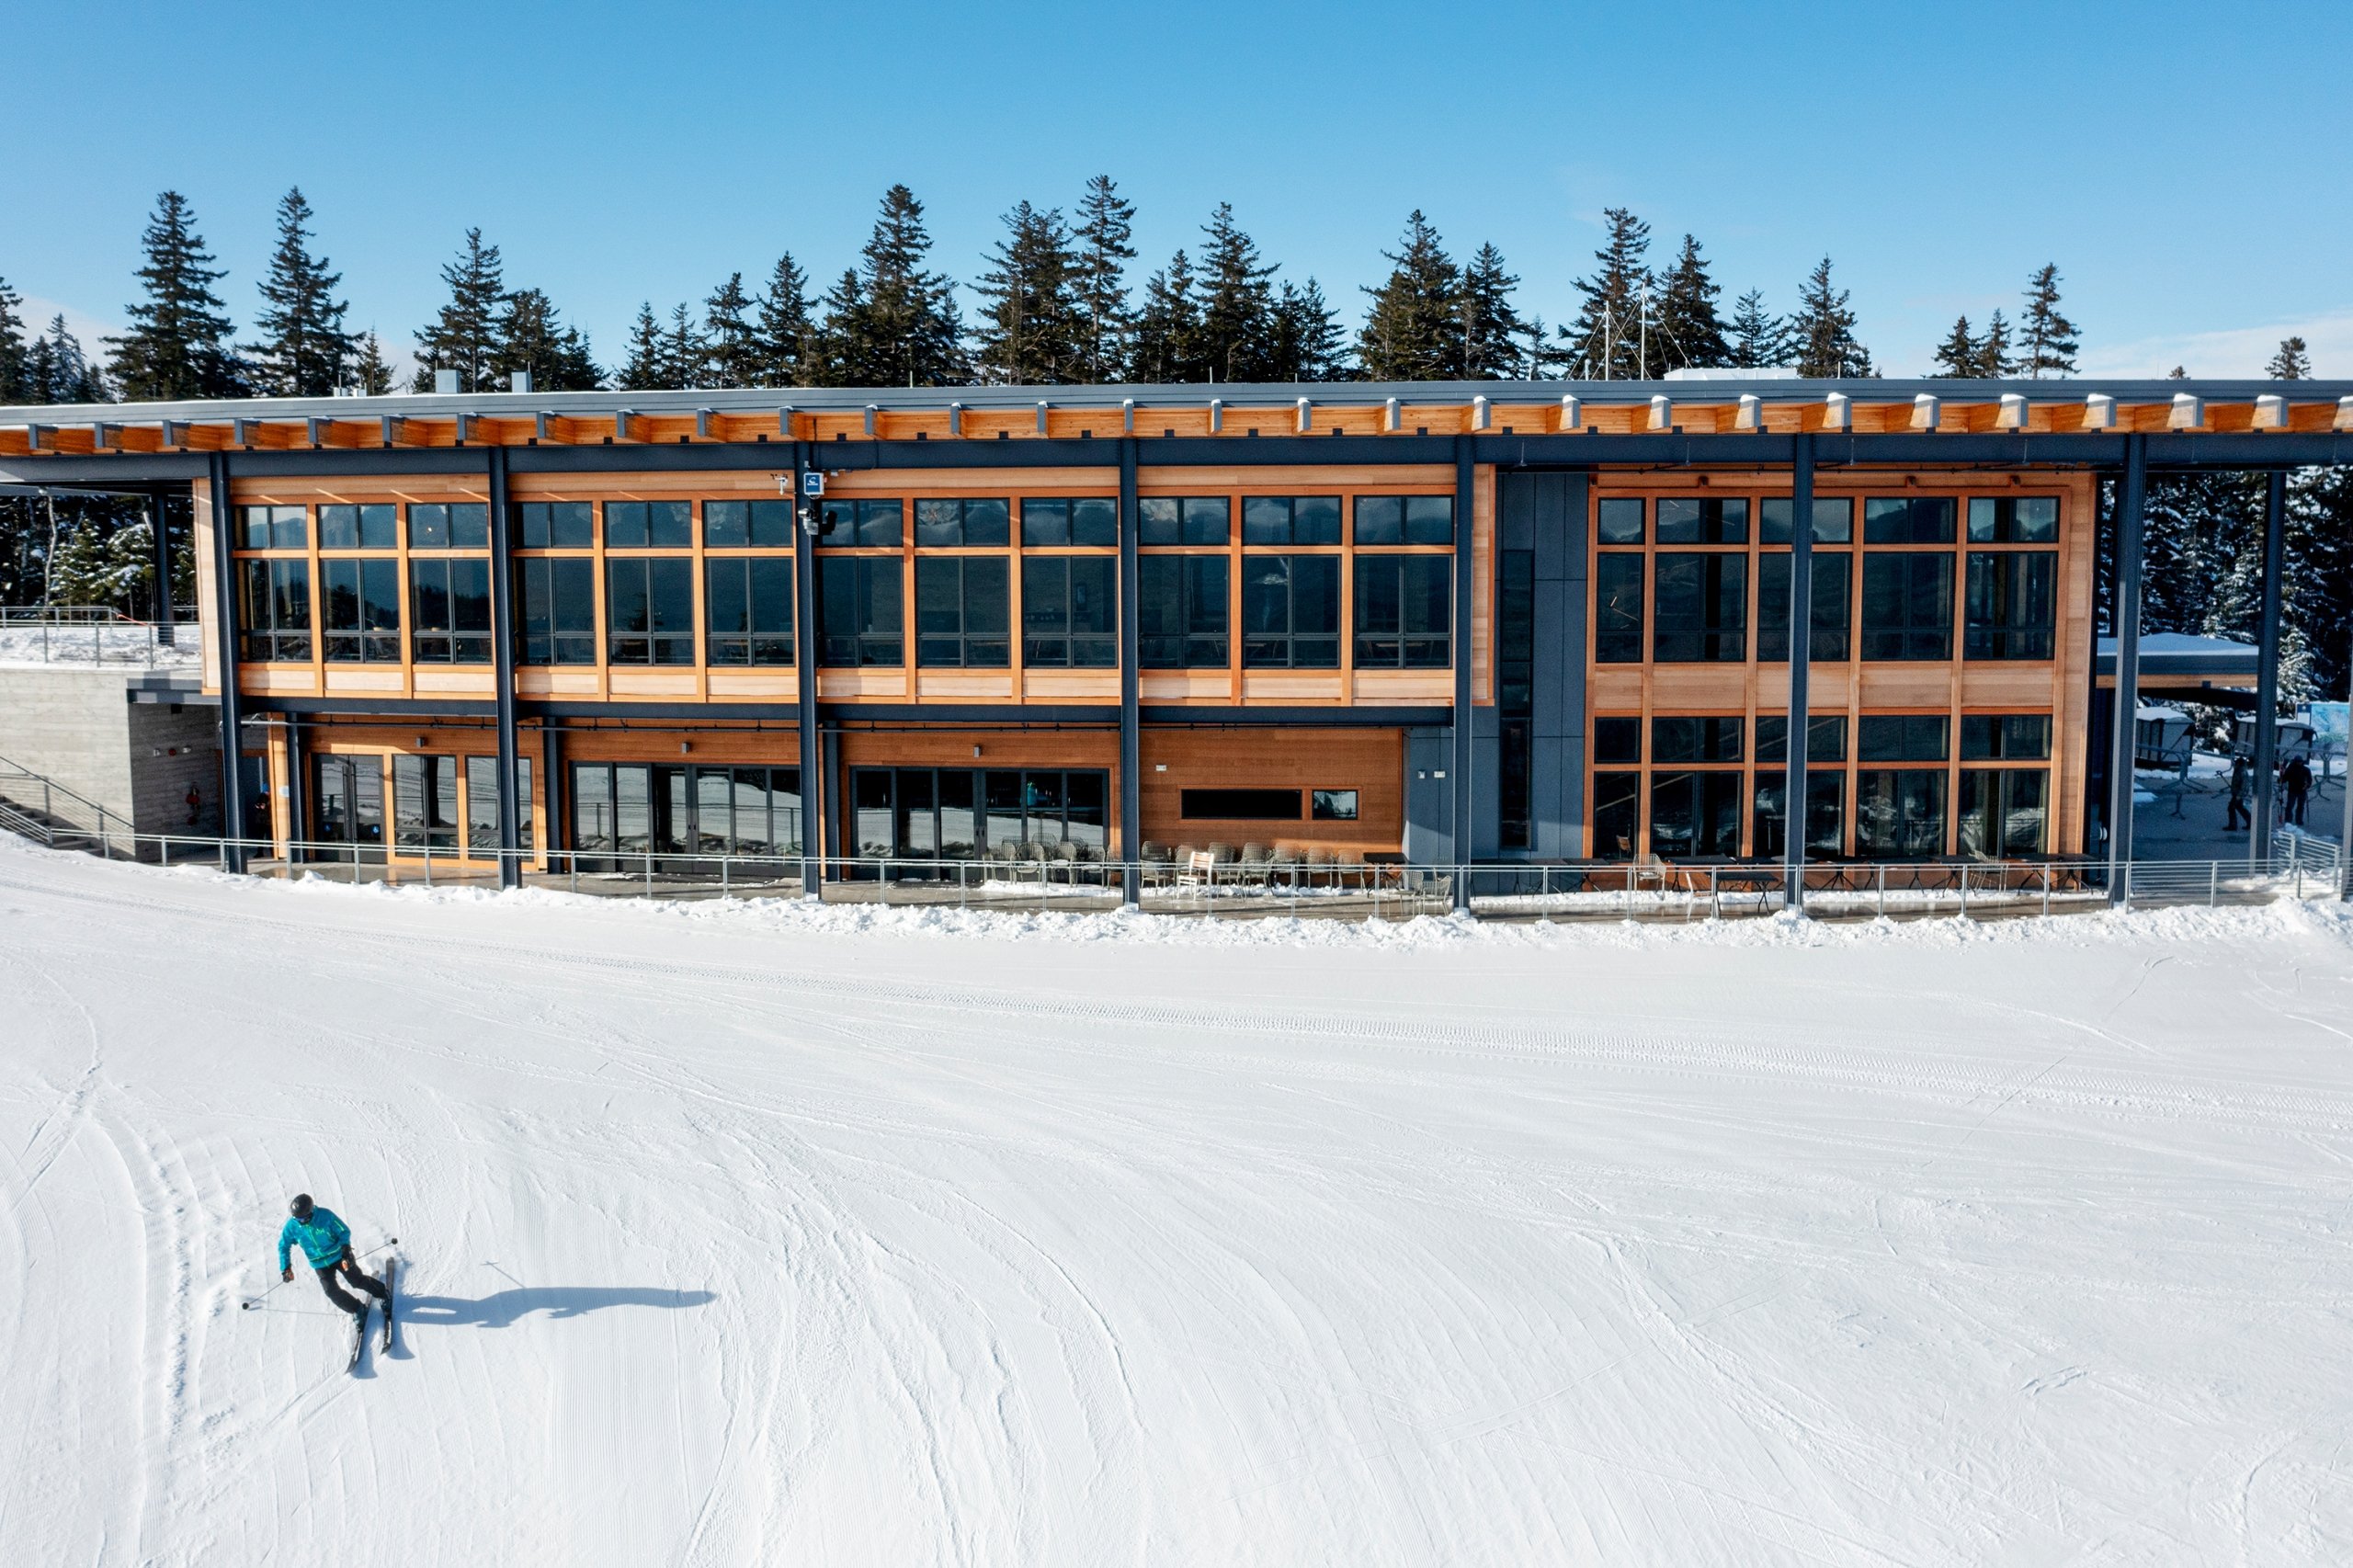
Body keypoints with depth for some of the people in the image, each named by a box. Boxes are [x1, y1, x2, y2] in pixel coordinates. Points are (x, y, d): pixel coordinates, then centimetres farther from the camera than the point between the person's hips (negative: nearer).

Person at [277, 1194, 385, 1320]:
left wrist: (345, 1246, -27)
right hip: (320, 1265, 3)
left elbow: (344, 1231, -12)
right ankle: (358, 1310, 8)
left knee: (358, 1280, 3)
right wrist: (285, 1267, 1)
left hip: (339, 1256, -2)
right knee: (332, 1291, -10)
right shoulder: (292, 1226, -15)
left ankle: (382, 1293, 28)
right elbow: (284, 1245, 2)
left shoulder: (325, 1215, -23)